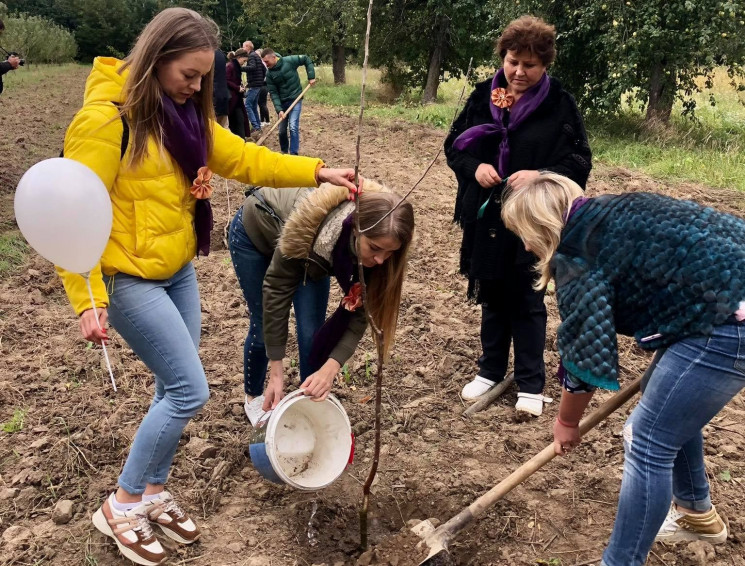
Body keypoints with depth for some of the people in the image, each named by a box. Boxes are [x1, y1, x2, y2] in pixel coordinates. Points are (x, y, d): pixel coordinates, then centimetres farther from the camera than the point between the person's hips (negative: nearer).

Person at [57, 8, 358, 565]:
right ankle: (122, 505, 13)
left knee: (174, 389, 13)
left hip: (179, 273, 8)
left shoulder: (186, 115, 6)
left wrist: (316, 171, -4)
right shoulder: (105, 120, -19)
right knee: (190, 391, -7)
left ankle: (154, 492, 34)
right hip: (130, 281, -8)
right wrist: (88, 299, -23)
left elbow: (243, 158, 5)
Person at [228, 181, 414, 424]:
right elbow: (276, 288, -33)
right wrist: (276, 372, -31)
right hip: (255, 232, -3)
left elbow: (358, 314, -24)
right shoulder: (311, 227, -44)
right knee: (263, 327, 3)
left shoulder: (377, 253, -31)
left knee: (312, 330, -6)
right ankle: (253, 397, 29)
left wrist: (330, 368, -39)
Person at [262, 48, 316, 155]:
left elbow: (306, 59, -3)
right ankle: (284, 152, 29)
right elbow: (273, 93, -8)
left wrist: (311, 76, -9)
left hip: (295, 99, -3)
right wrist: (279, 109, -19)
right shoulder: (269, 74, -6)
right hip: (282, 102, 4)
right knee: (282, 130, 9)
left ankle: (294, 154, -11)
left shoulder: (289, 61, -14)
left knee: (293, 127, -16)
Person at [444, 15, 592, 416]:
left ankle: (531, 384, 19)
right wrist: (475, 167, -14)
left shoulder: (560, 104, -6)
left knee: (527, 301, 6)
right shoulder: (483, 96, 3)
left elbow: (579, 162, -7)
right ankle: (490, 371, 31)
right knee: (491, 297, 15)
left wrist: (541, 176, -24)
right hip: (486, 217, 3)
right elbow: (454, 145, 7)